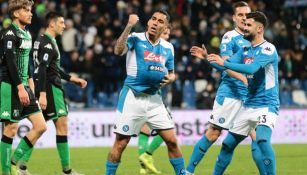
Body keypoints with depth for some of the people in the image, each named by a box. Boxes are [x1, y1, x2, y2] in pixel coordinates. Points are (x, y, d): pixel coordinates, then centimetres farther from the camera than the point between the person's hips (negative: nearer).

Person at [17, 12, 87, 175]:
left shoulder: (42, 40, 18)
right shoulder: (48, 43, -14)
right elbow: (42, 69, -22)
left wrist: (72, 78, 25)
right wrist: (42, 94, -27)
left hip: (44, 89, 10)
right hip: (50, 88, -10)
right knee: (62, 124, -5)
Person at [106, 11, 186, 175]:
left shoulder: (168, 47, 8)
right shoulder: (135, 39, -6)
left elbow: (171, 73, 20)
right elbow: (119, 51, -26)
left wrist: (170, 79, -3)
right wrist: (129, 26, -32)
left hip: (154, 98, 4)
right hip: (132, 98, -4)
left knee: (172, 141, 1)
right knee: (120, 143, -2)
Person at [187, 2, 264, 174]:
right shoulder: (230, 37, -5)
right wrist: (244, 79, -29)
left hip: (249, 96, 6)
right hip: (230, 94, -6)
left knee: (256, 136, 0)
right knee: (213, 133, -3)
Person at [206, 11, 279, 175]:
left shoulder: (268, 49, -14)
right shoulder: (245, 50, 11)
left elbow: (251, 68, -28)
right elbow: (227, 66, 7)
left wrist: (224, 63, -30)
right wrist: (208, 58, -7)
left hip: (267, 105, -8)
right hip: (249, 105, 8)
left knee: (262, 140, -31)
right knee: (228, 143, 11)